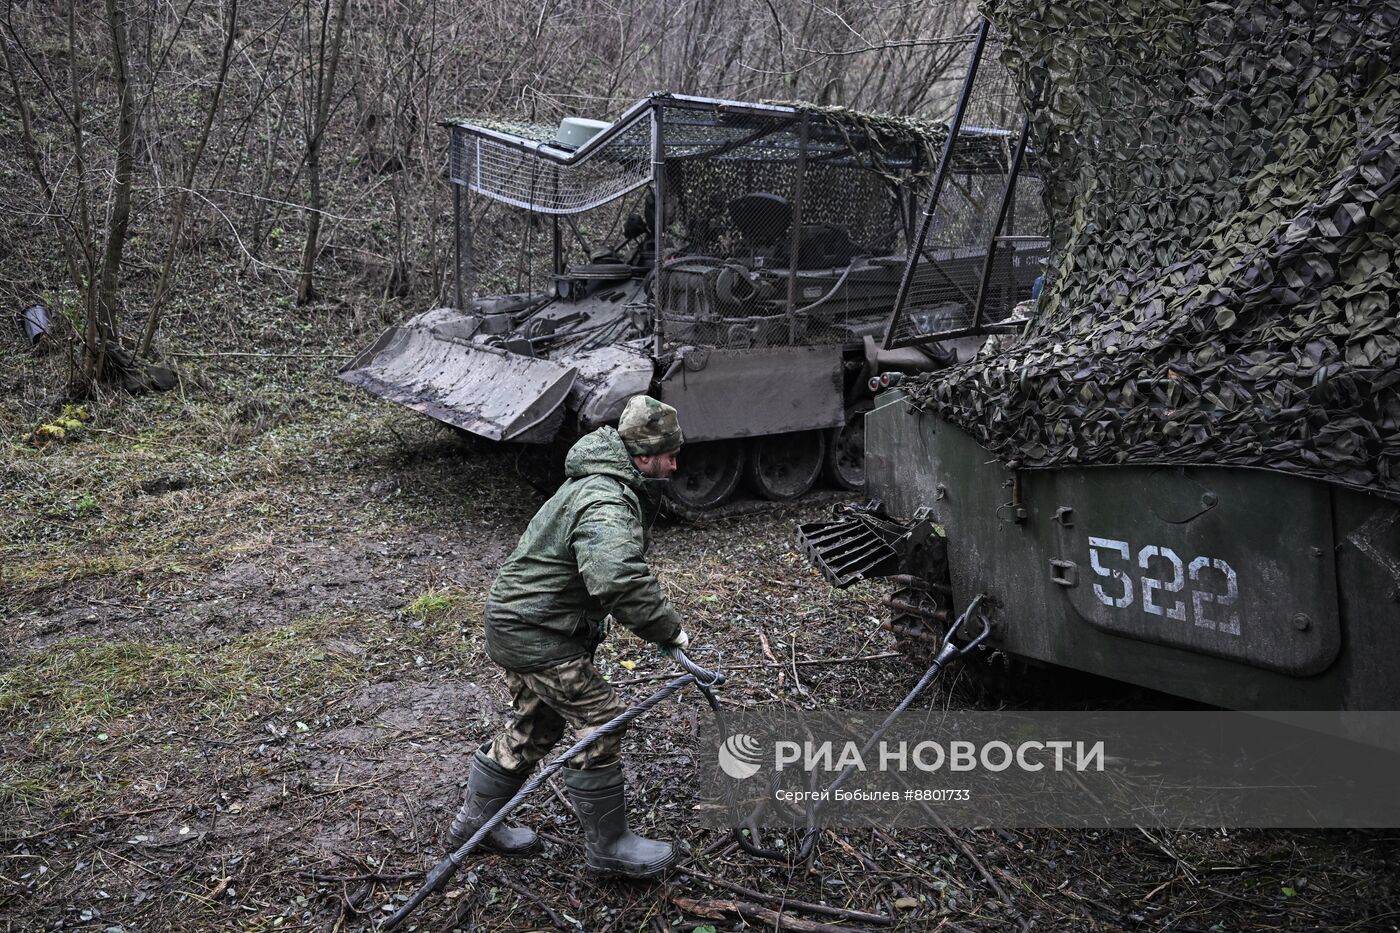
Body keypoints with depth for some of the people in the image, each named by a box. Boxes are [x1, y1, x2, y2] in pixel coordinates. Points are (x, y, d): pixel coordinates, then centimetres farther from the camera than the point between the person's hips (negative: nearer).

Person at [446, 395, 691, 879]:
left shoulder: (608, 484, 10)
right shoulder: (607, 503, -26)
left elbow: (614, 570, 26)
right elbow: (618, 580, -42)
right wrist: (668, 629, -29)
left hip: (518, 620, 11)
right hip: (534, 631, -11)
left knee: (537, 722, 20)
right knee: (599, 718, -6)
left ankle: (475, 819, 36)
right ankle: (607, 843, 7)